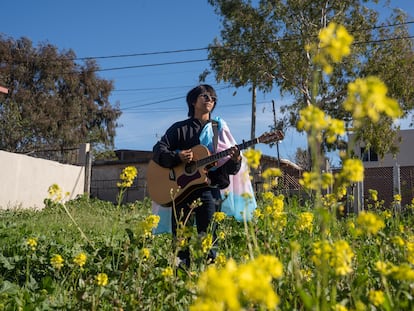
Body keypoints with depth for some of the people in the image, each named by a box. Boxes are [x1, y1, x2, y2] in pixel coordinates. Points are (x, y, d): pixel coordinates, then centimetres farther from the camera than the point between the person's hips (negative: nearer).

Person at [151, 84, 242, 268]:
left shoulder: (219, 129, 15)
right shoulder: (180, 128, 13)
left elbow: (230, 169, 11)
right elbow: (158, 151, 3)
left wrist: (235, 160, -13)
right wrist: (177, 156, -15)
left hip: (209, 187, 0)